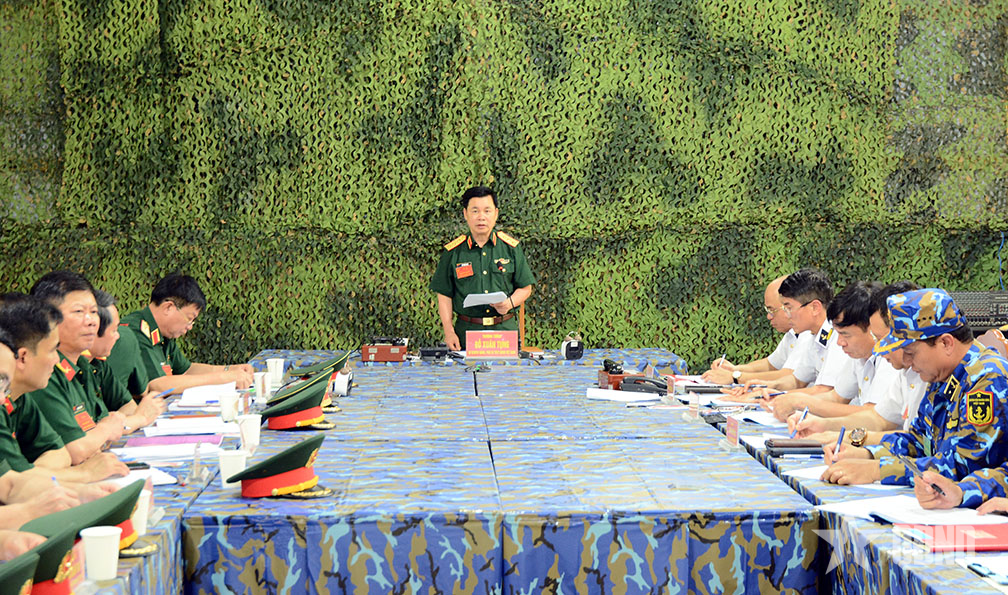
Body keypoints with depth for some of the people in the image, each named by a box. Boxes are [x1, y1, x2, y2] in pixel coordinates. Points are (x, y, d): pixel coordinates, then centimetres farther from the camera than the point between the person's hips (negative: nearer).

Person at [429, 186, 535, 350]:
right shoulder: (453, 252, 6)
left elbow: (525, 288, 13)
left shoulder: (511, 247, 8)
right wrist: (449, 332, -3)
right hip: (467, 331, 0)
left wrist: (510, 303, -8)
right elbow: (444, 295, 7)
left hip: (505, 330, 1)